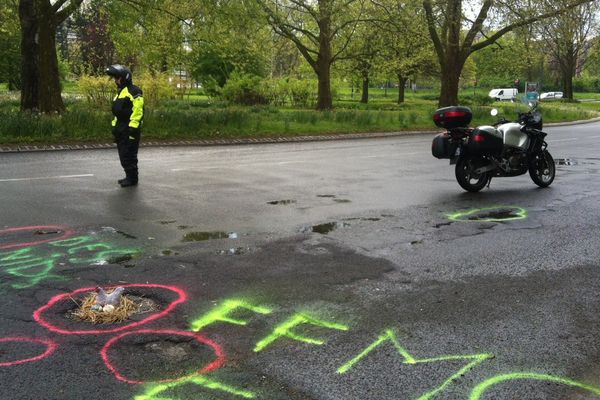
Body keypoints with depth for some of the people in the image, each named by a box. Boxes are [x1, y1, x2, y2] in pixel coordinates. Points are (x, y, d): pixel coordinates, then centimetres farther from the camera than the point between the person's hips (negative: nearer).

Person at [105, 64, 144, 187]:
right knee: (123, 155, 13)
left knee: (129, 155, -6)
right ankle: (129, 177, 21)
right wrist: (115, 128, 22)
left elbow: (138, 111, -19)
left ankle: (132, 178, 2)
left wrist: (133, 127, -23)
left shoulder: (134, 91, -12)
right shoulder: (120, 92, 20)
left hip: (130, 130, -10)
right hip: (121, 130, 10)